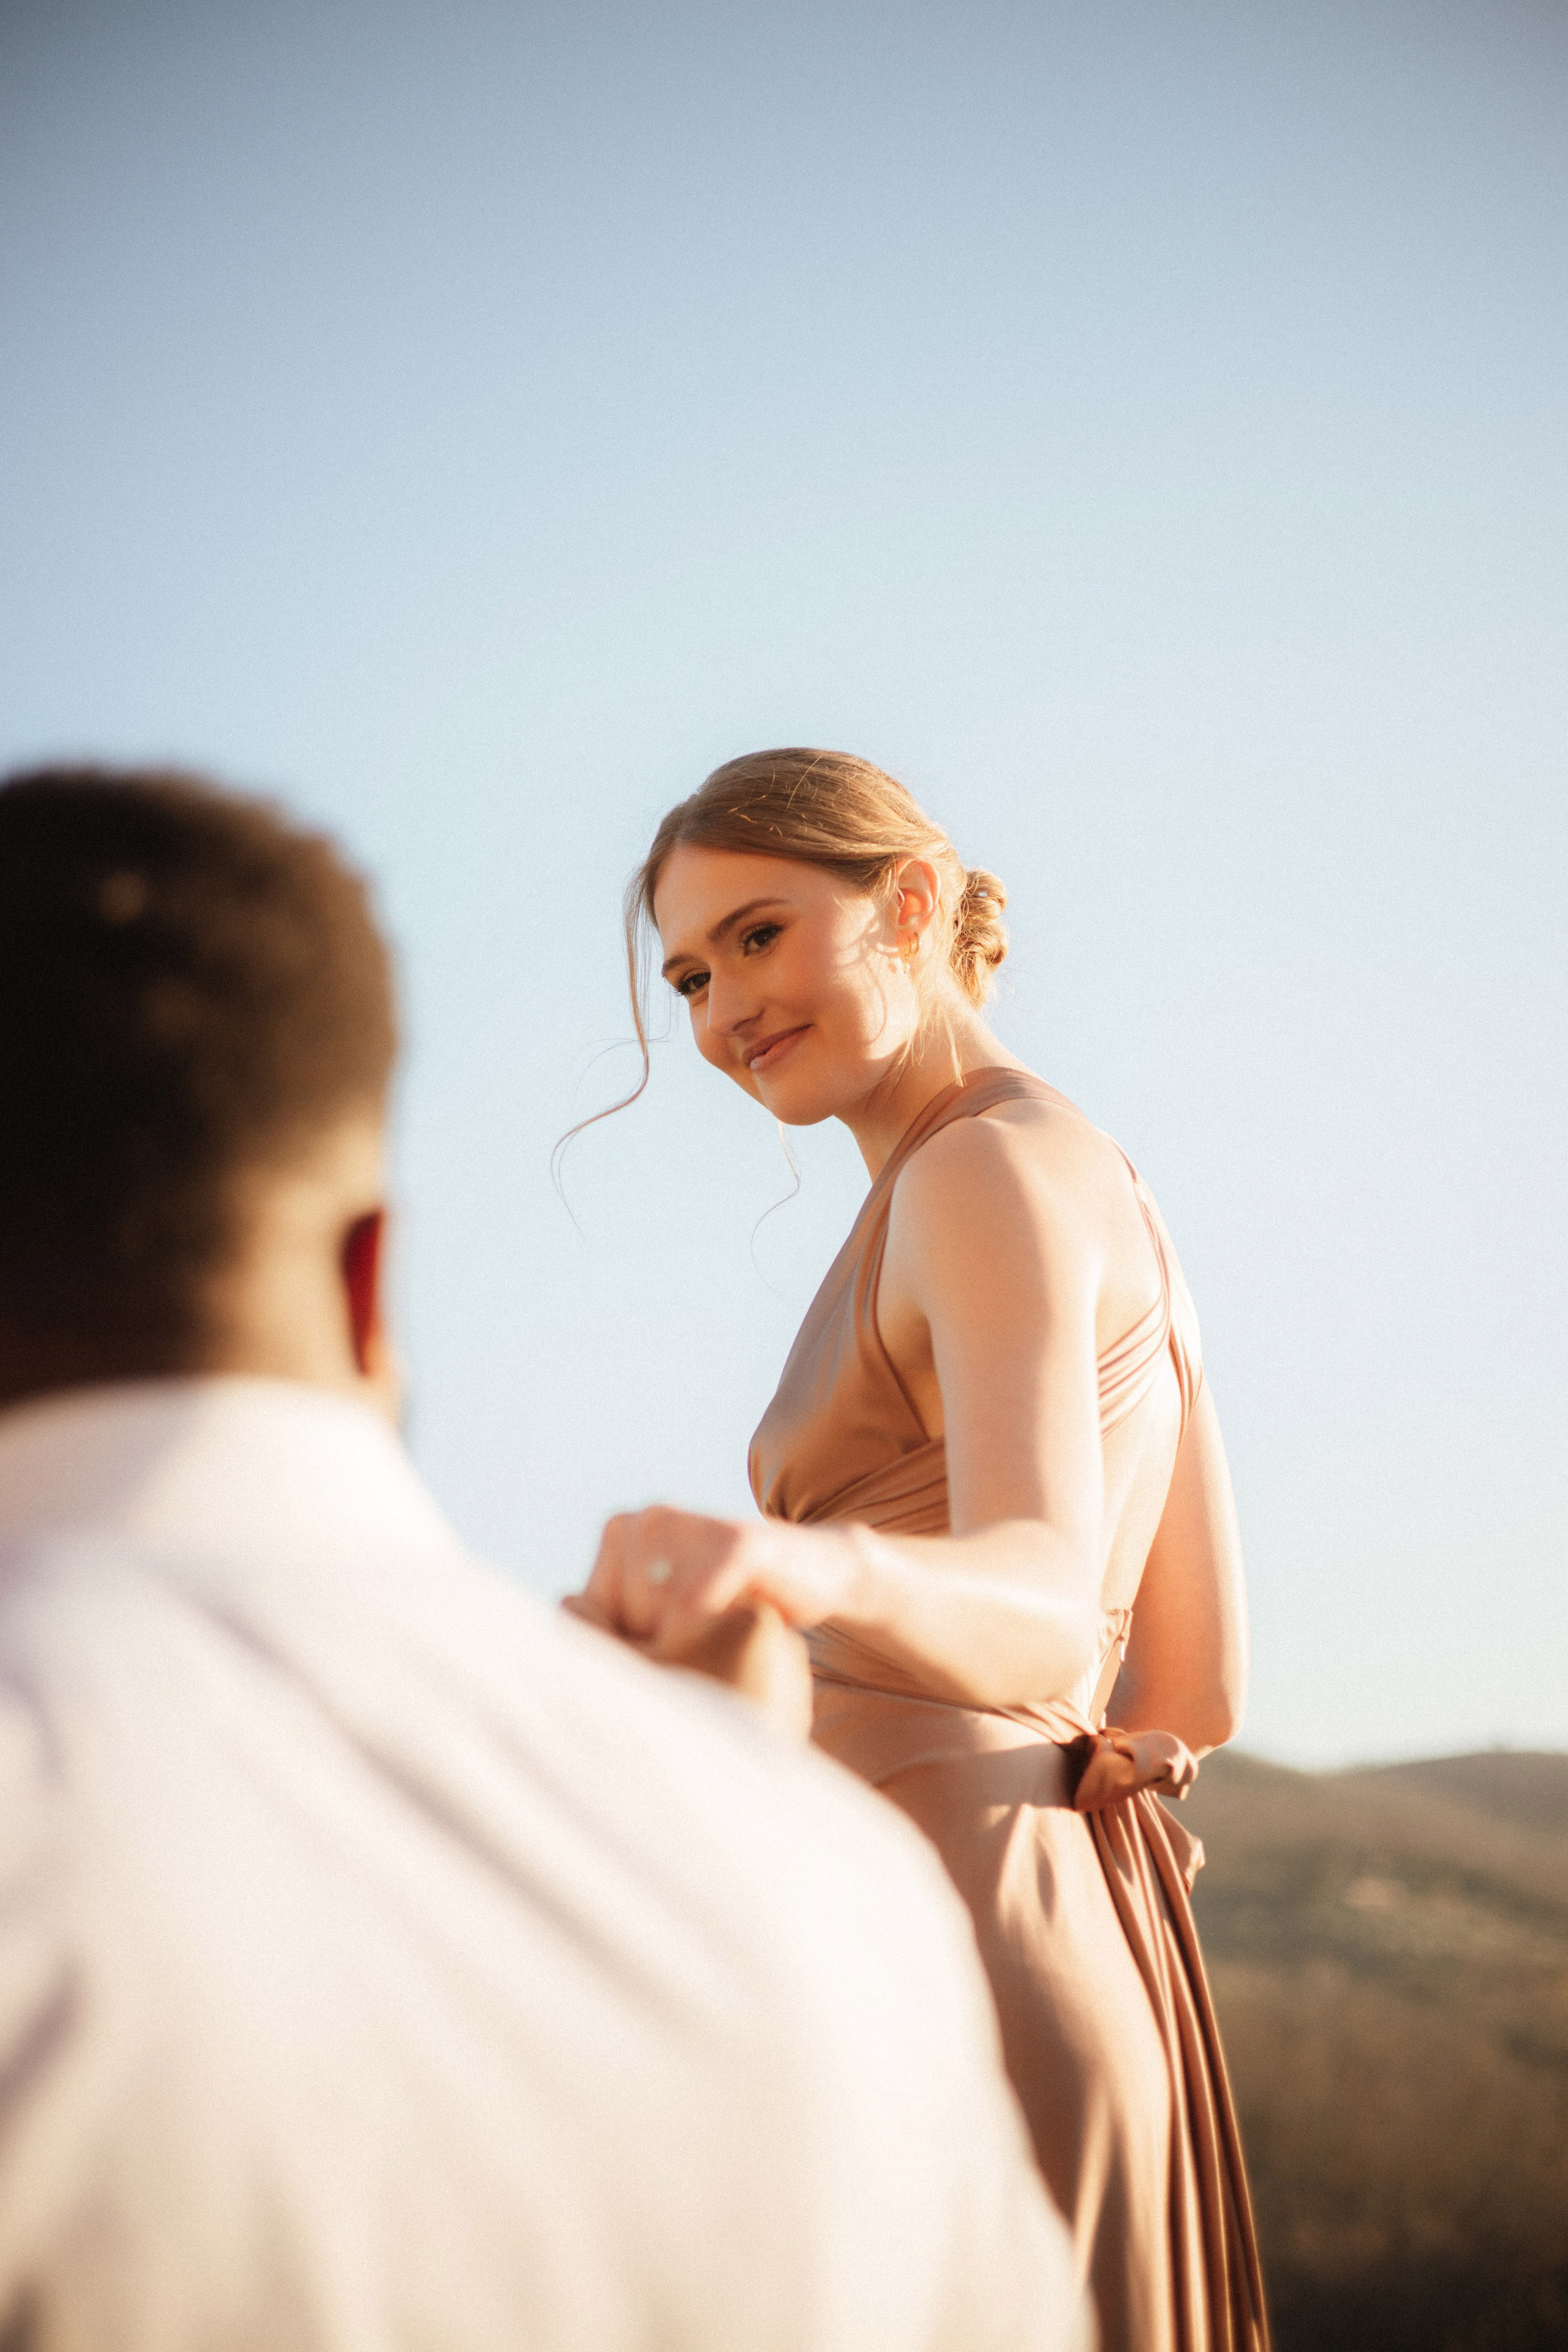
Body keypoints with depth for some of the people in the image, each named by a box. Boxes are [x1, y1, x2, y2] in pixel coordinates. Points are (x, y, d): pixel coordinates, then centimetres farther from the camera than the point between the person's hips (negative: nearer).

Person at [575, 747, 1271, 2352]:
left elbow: (1044, 1613, -26)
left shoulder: (991, 1170, -9)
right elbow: (1200, 1695, 19)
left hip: (933, 1952, -10)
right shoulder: (1104, 1198, 19)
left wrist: (815, 1569, -47)